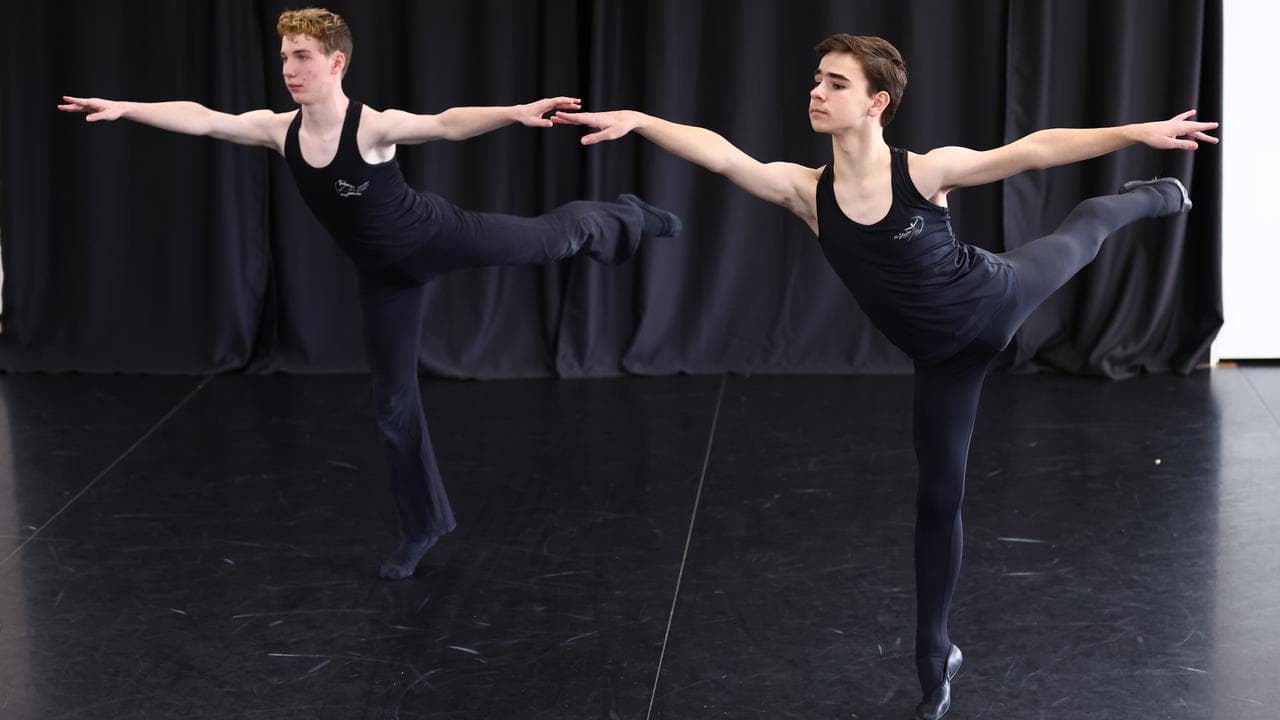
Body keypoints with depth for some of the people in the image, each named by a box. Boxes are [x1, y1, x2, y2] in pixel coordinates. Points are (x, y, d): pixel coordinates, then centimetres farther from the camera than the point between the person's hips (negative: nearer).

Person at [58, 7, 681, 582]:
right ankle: (421, 526, 26)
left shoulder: (373, 127, -30)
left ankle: (628, 219, 49)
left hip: (436, 236, -4)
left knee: (553, 237, 11)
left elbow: (447, 124, -44)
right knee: (392, 401, 10)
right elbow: (200, 119, -11)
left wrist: (516, 112, -59)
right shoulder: (279, 131, -13)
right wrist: (124, 108, -17)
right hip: (386, 274, 5)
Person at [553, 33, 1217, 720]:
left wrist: (1139, 133, -27)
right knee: (938, 494, 10)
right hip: (944, 355, 2)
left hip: (995, 296, -2)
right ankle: (934, 658, 25)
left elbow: (1034, 149, -25)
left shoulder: (927, 170, -28)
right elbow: (721, 155, -33)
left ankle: (1154, 196, 68)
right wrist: (635, 119, -46)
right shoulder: (807, 190, -22)